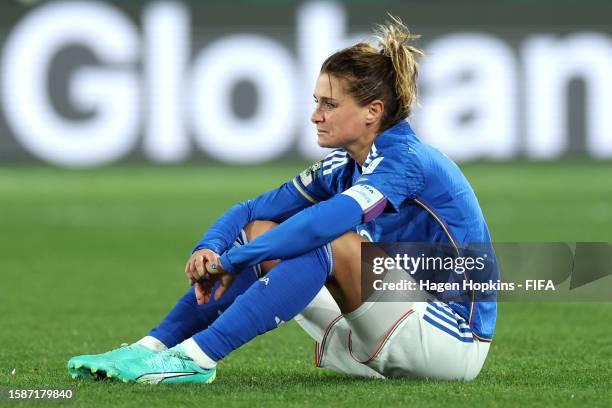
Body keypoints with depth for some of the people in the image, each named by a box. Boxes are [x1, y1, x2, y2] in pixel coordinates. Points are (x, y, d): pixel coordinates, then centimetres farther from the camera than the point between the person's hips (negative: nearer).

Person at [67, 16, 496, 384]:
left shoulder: (408, 161, -20)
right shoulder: (343, 166, 6)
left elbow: (323, 221, -35)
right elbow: (252, 209, 5)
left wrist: (232, 261, -29)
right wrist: (209, 249, -16)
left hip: (456, 340, -8)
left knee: (328, 240, -29)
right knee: (260, 231, 1)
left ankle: (197, 357, -32)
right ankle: (154, 347, -9)